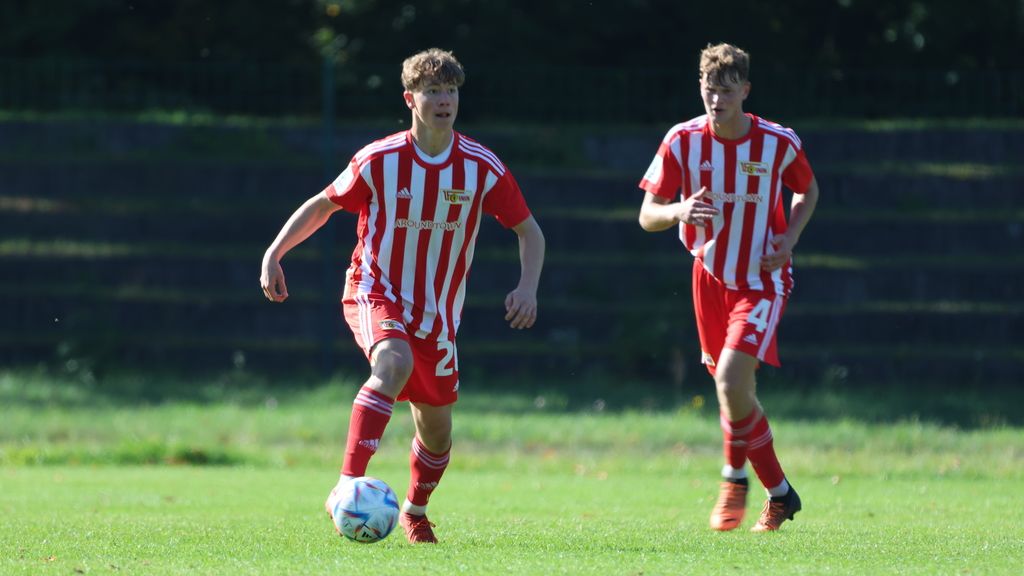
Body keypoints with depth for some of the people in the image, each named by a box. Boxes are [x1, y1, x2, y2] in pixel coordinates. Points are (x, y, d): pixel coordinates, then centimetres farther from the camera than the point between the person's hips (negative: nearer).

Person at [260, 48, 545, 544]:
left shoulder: (483, 168, -7)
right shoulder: (379, 161, -11)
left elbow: (528, 231, 3)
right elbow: (323, 204, 3)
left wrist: (527, 288, -13)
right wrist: (275, 254, -6)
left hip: (438, 311, 4)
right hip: (375, 293, -4)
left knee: (436, 428, 8)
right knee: (395, 363, -36)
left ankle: (415, 509, 39)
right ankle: (348, 485, -41)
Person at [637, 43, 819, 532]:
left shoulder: (779, 143, -11)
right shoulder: (682, 141, -10)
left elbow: (808, 192, 9)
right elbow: (647, 216, -7)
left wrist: (787, 239, -8)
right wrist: (680, 210, -30)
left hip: (762, 279, -3)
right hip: (710, 276, 3)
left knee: (732, 379, -22)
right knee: (735, 394, 8)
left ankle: (735, 475, 1)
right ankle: (780, 495, 27)